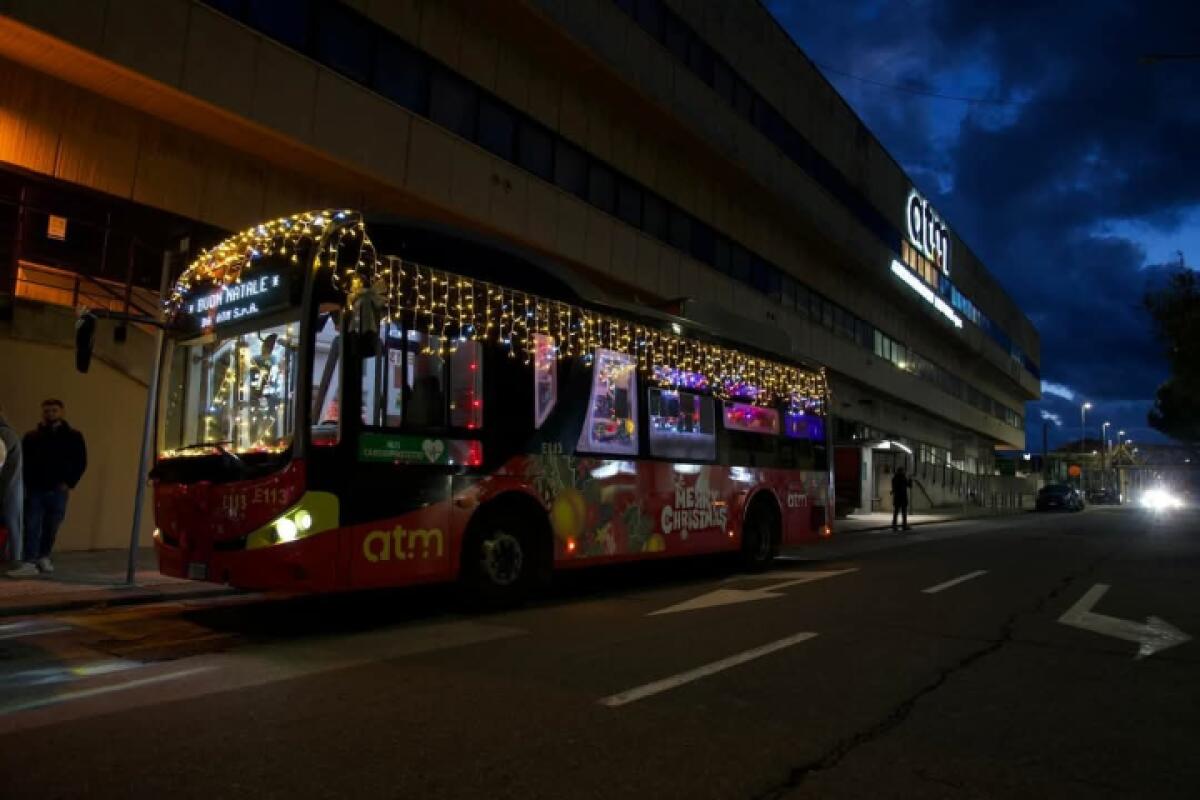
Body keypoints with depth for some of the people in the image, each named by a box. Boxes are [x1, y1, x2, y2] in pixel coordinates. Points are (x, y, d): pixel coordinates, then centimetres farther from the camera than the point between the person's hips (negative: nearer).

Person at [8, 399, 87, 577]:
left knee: (51, 528, 7)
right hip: (35, 489, 0)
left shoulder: (73, 436, 4)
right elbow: (23, 462, 8)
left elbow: (80, 462, 4)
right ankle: (30, 563, -8)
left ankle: (44, 558, 22)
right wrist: (25, 485, -4)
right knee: (32, 527, -7)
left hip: (57, 490, 0)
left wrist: (69, 483, -6)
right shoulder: (31, 437, 8)